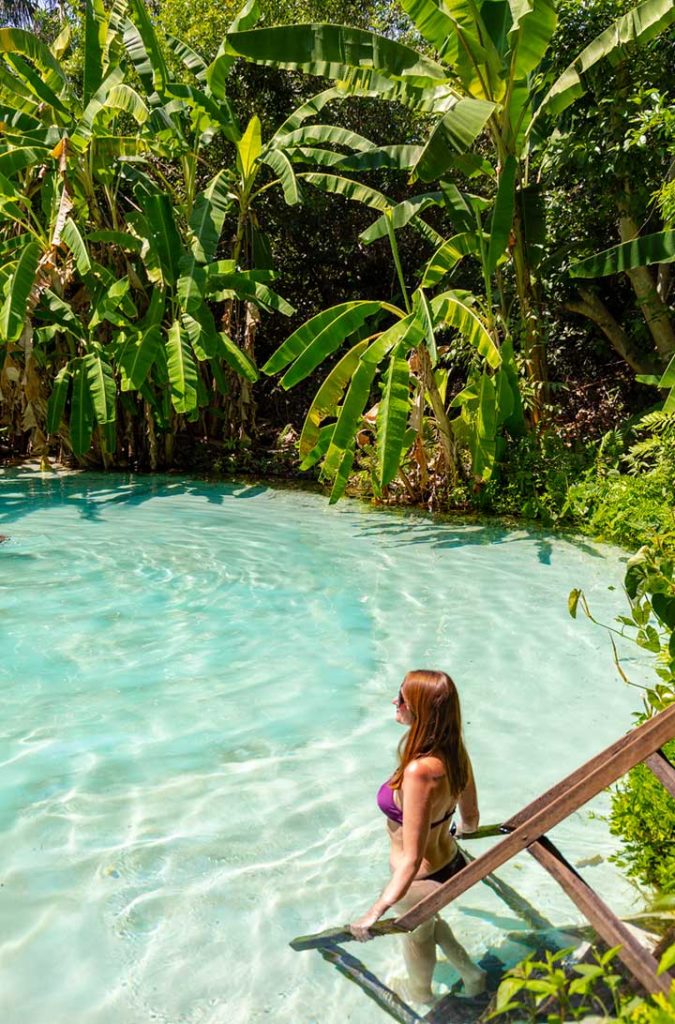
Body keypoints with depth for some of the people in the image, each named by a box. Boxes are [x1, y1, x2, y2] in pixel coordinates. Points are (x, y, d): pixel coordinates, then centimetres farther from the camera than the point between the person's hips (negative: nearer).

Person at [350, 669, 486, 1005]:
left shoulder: (419, 771, -39)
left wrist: (375, 913, -36)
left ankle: (420, 993, 59)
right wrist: (461, 828, 22)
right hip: (450, 862, 6)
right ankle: (470, 972, 54)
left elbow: (412, 860, -36)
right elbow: (471, 818, 0)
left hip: (421, 879, -6)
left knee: (416, 934, 28)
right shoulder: (455, 751, -15)